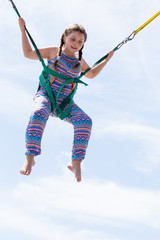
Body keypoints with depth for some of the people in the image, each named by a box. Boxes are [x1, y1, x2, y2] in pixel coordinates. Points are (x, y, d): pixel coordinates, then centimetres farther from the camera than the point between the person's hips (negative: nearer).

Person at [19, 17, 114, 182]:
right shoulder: (54, 52, 6)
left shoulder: (79, 62, 17)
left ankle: (76, 162, -22)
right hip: (46, 95, -4)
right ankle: (30, 157, -37)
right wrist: (23, 31, 4)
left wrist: (107, 59, 34)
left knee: (85, 121, -24)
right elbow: (29, 54, 8)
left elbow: (91, 74, 37)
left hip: (65, 102, 4)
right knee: (38, 114, -39)